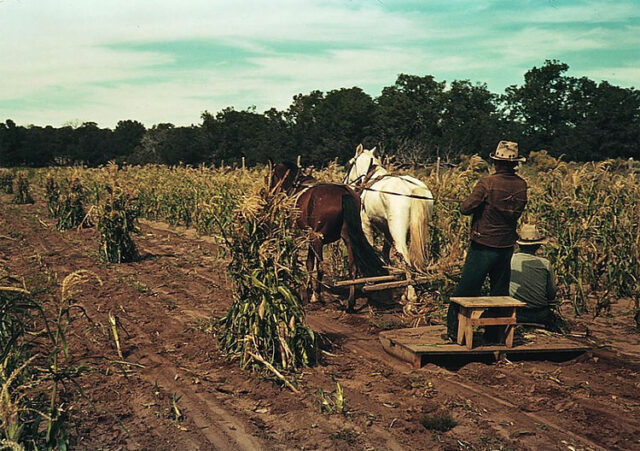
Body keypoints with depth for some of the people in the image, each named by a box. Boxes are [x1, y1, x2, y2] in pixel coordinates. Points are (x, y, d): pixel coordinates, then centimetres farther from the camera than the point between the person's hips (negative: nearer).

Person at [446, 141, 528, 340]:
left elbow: (466, 208, -15)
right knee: (500, 291, 14)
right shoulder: (521, 185, -1)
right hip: (507, 245, 5)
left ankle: (454, 329, 10)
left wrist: (473, 200, 5)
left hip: (484, 245, -5)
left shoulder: (487, 183, -17)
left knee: (466, 288, 4)